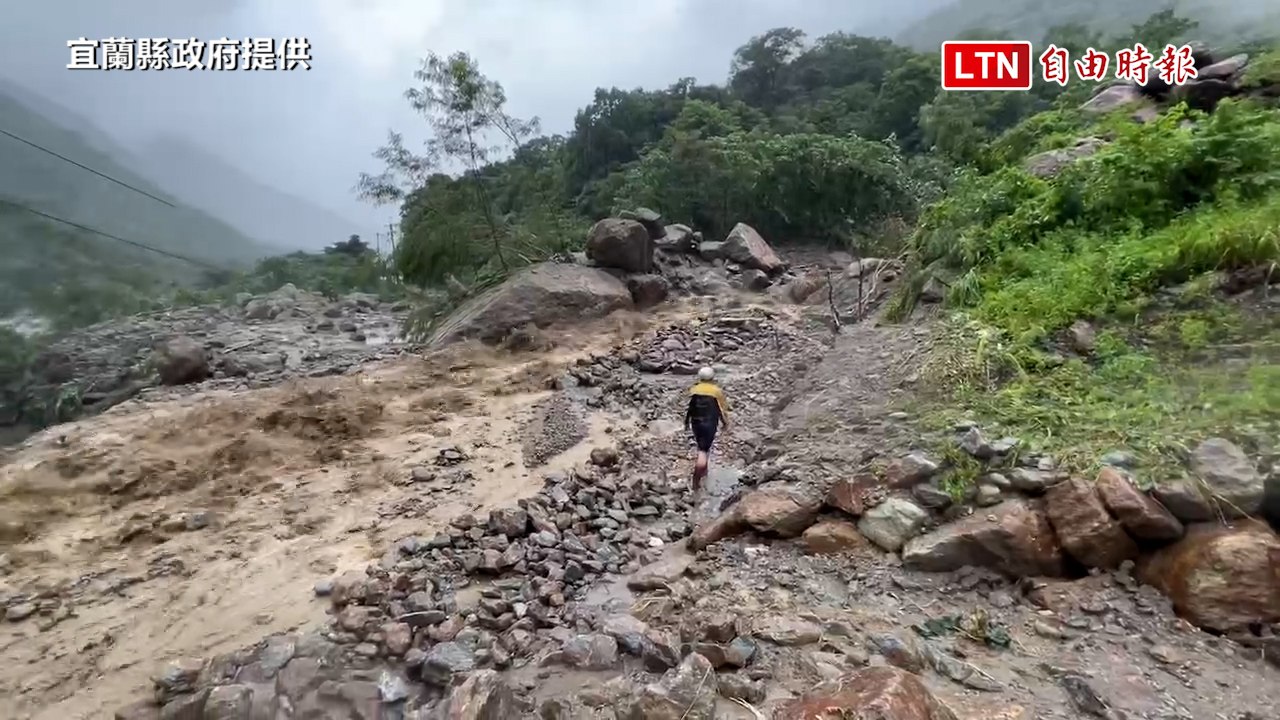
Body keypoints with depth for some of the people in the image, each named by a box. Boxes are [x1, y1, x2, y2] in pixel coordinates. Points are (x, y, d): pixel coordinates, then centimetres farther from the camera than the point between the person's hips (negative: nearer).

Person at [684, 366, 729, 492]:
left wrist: (686, 422, 15)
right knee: (703, 450, -3)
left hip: (696, 423, 3)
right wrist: (725, 423, 14)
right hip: (710, 424, -3)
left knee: (702, 446, 25)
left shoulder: (693, 390, 0)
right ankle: (696, 479, -11)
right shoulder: (716, 391, -6)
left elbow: (688, 407, 3)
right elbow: (722, 409, 0)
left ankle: (703, 470, 39)